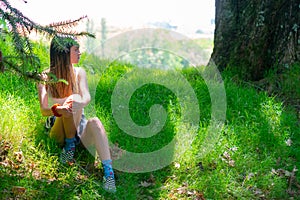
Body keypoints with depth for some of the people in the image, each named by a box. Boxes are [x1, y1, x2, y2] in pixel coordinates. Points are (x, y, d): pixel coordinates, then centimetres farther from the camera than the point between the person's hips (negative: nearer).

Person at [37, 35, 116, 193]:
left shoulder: (79, 73, 4)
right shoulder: (46, 77, -3)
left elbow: (87, 97, -14)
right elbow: (44, 110, -13)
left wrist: (81, 102, -41)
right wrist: (58, 110, -38)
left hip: (79, 126, 2)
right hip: (58, 130, -2)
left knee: (95, 122, -35)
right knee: (74, 100, -31)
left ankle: (108, 172, -44)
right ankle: (69, 146, -17)